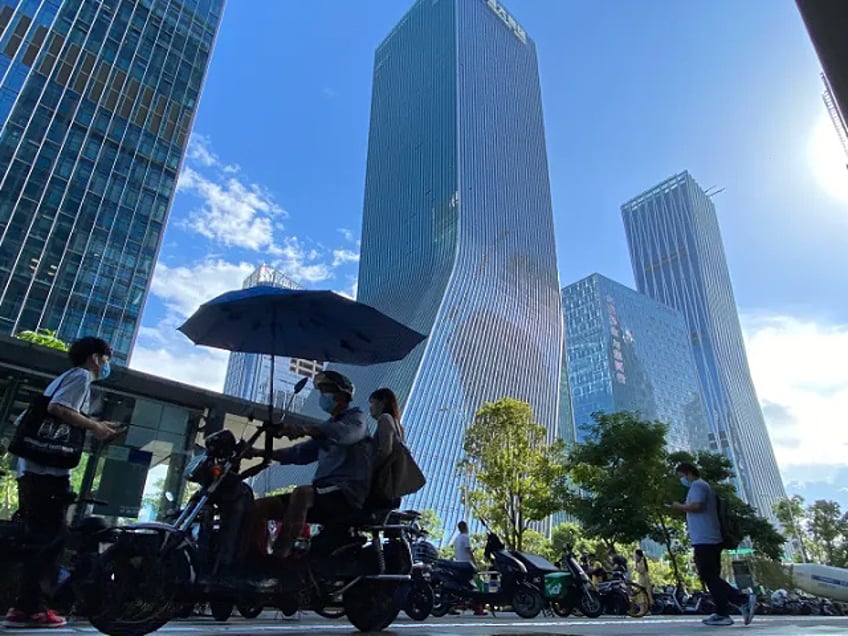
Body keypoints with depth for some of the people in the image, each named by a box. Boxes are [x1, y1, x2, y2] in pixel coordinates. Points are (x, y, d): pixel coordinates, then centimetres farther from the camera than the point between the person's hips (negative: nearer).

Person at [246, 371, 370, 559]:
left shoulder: (356, 418, 2)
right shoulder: (327, 427, 27)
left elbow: (345, 433, -23)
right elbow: (301, 452, 26)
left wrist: (305, 429, -40)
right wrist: (261, 453, 14)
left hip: (348, 492, -8)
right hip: (324, 491, 9)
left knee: (302, 493, -38)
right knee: (259, 506, -2)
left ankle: (280, 560, -39)